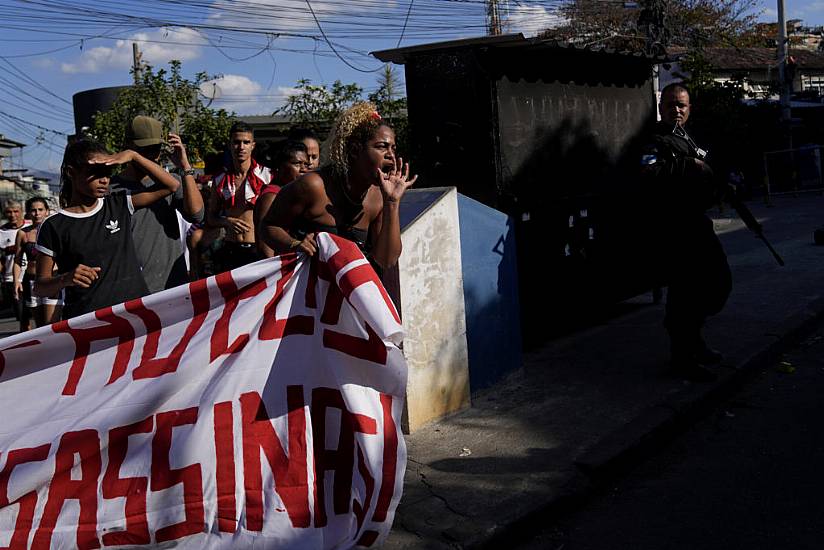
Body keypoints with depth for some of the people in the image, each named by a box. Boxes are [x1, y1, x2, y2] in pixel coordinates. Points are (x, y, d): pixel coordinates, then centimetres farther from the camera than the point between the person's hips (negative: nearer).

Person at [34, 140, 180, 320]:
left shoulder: (119, 206, 10)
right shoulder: (54, 226, 2)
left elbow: (170, 185, 6)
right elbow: (39, 286, 5)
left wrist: (133, 156, -1)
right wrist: (65, 279, -16)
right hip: (84, 318, -2)